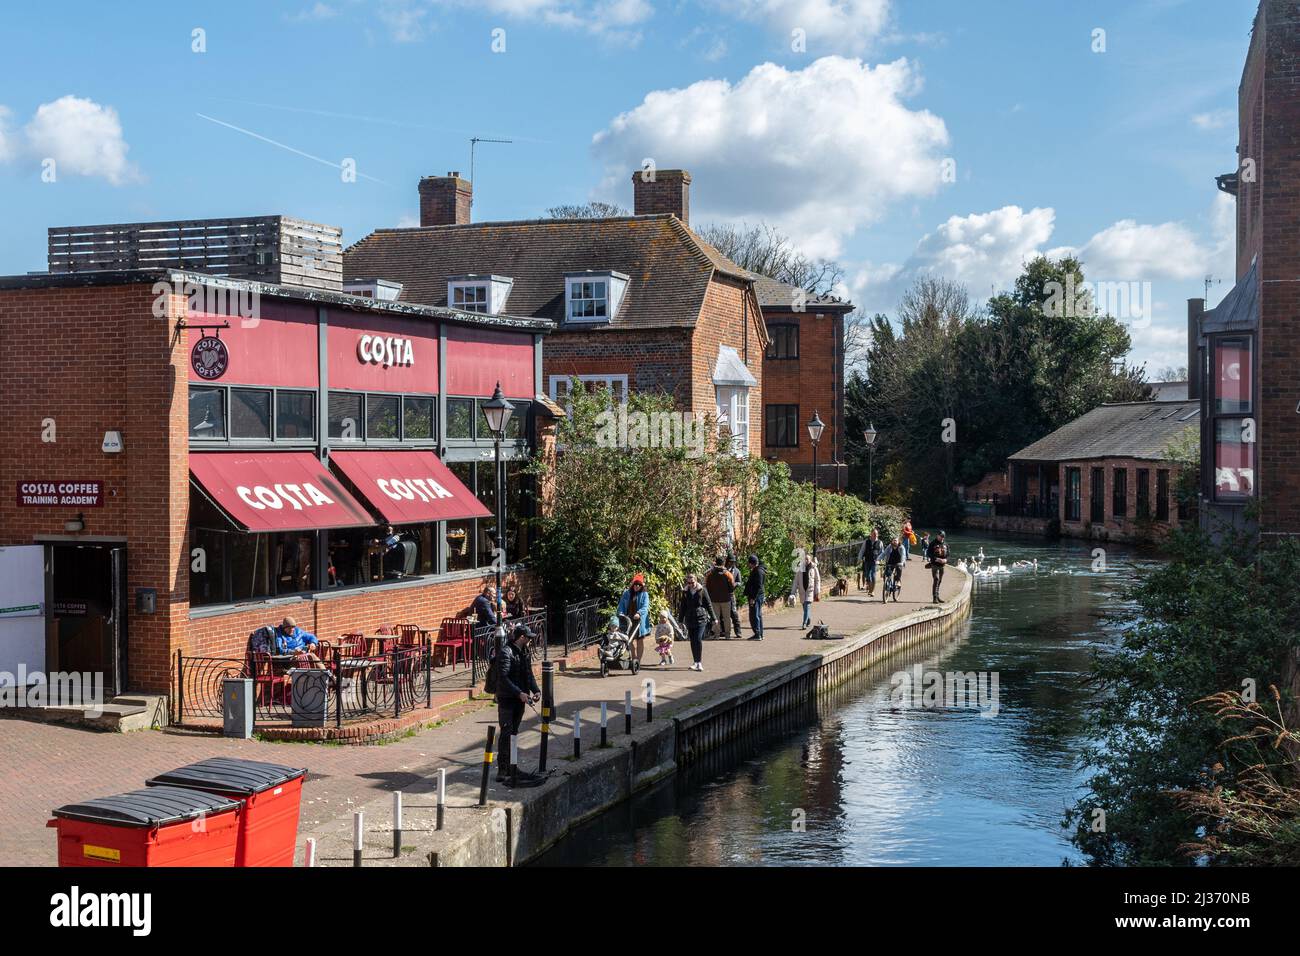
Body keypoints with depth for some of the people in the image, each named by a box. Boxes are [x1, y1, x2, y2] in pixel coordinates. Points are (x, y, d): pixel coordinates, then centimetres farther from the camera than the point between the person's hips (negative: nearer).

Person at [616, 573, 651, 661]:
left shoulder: (644, 595, 1)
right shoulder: (626, 594, 9)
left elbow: (645, 607, -11)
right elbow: (621, 605, 8)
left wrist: (639, 613, -29)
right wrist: (621, 614, -10)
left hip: (639, 621, -2)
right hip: (628, 621, 2)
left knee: (640, 641, 4)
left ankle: (638, 660, 11)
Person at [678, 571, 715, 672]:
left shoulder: (702, 591, -1)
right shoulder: (685, 592, 8)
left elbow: (709, 605, 4)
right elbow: (682, 607, 15)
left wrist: (713, 618, 5)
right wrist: (681, 621, 15)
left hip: (701, 618, -4)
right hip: (690, 620, 4)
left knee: (698, 639, -15)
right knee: (693, 641, 7)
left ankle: (700, 662, -12)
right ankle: (696, 662, 17)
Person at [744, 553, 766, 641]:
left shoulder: (758, 571, -16)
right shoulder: (755, 570, 16)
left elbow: (758, 586, -21)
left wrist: (753, 598, -22)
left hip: (756, 596, -11)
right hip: (755, 596, 11)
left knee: (754, 615, -10)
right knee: (758, 615, 14)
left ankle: (757, 634, -10)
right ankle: (759, 634, 19)